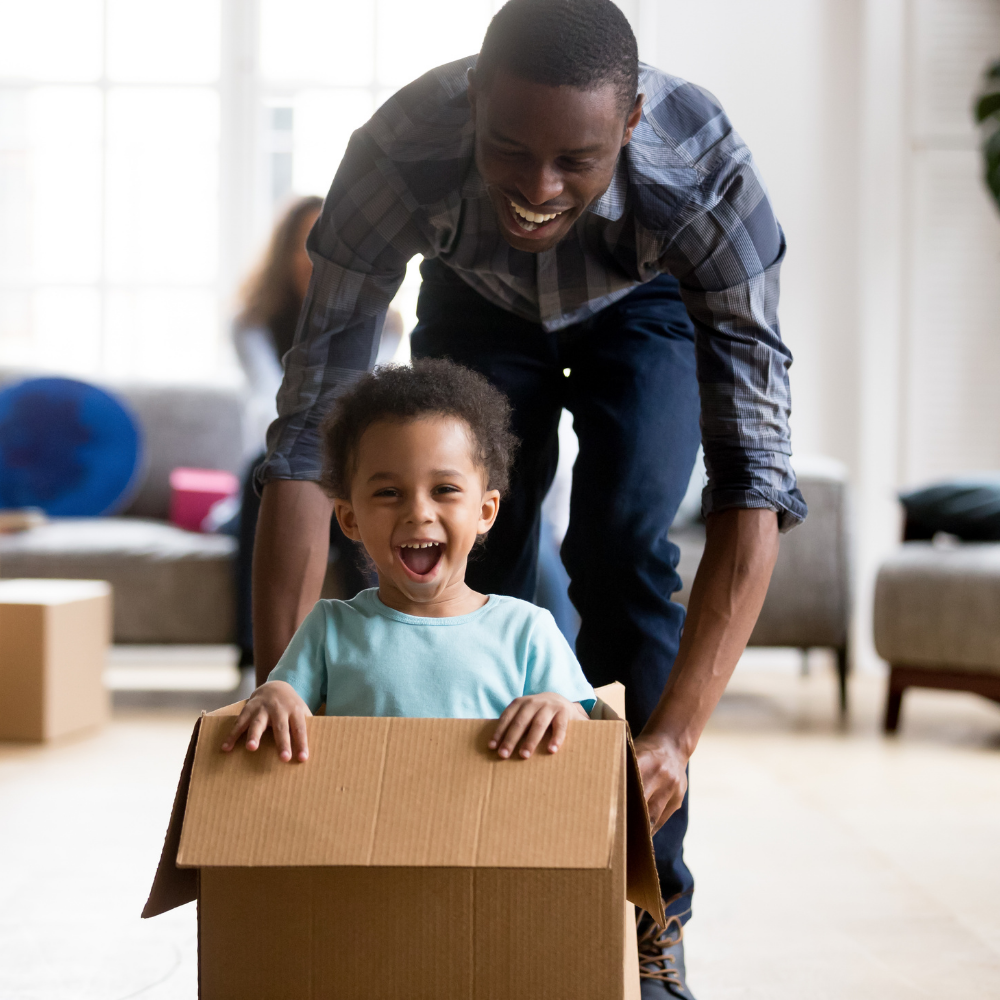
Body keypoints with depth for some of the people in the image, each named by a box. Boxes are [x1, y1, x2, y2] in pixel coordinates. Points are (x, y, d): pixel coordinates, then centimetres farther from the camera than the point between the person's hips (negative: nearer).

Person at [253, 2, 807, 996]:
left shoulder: (707, 178, -43)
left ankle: (646, 917, -9)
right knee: (474, 562, -10)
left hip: (644, 306, -1)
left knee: (621, 547, -21)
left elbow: (753, 480, -45)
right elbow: (308, 433, -40)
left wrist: (675, 736, -53)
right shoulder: (396, 157, -41)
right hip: (478, 303, 2)